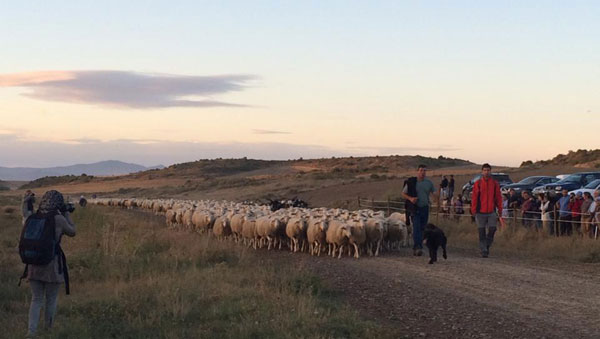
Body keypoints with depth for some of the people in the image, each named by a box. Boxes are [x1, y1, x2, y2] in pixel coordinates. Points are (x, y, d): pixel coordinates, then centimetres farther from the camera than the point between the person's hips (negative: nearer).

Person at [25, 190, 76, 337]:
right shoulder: (58, 219, -12)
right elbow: (72, 232, 5)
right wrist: (67, 214, 17)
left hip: (34, 263, 4)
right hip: (52, 264, -4)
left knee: (36, 299, 13)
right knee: (51, 300, 14)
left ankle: (31, 331, 0)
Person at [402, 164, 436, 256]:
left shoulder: (429, 183, 6)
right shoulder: (411, 182, -3)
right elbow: (403, 193, 4)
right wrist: (410, 198, -15)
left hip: (425, 208, 4)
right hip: (415, 208, -4)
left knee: (422, 229, 8)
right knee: (416, 228, -16)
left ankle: (416, 248, 19)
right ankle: (417, 247, -24)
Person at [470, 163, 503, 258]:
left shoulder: (495, 184, 8)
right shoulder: (477, 183, 4)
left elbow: (498, 198, 9)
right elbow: (474, 198, 3)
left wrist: (500, 212, 5)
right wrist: (474, 211, -4)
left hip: (491, 212, 1)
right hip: (480, 212, -1)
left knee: (492, 229, -11)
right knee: (482, 233, 0)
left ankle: (487, 245, 13)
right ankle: (483, 251, 6)